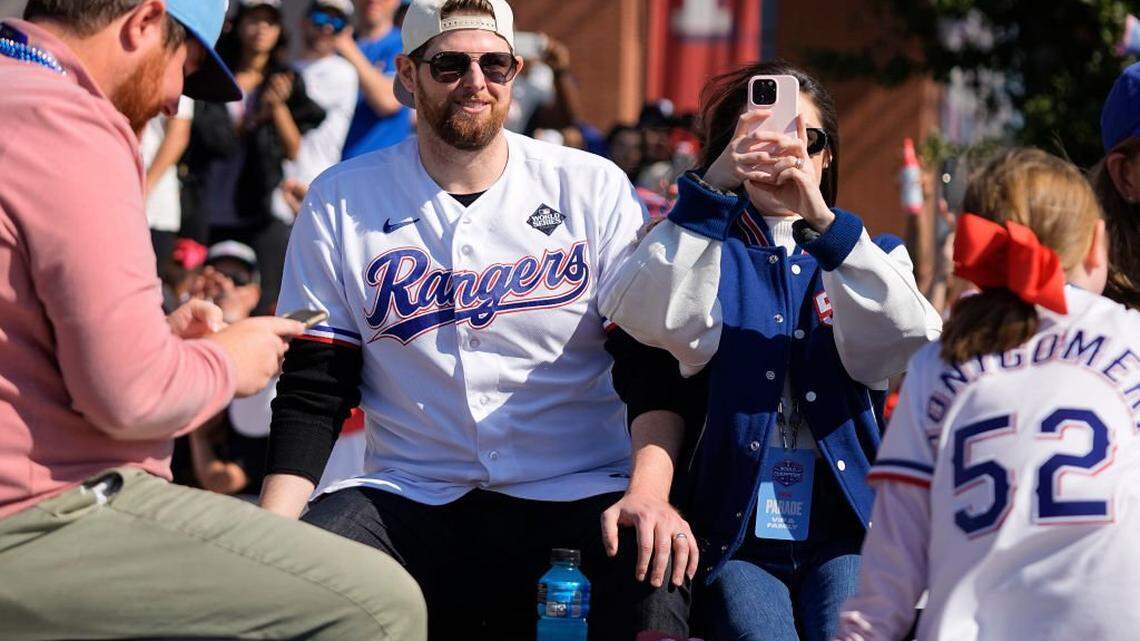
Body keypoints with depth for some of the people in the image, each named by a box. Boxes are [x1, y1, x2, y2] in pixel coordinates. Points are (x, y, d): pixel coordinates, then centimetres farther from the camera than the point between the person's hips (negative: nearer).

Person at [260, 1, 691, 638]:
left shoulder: (592, 187, 5)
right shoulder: (341, 203, 7)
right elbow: (313, 392, 5)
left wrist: (648, 491, -20)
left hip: (581, 496, -1)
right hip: (411, 502, 1)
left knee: (654, 569, -34)